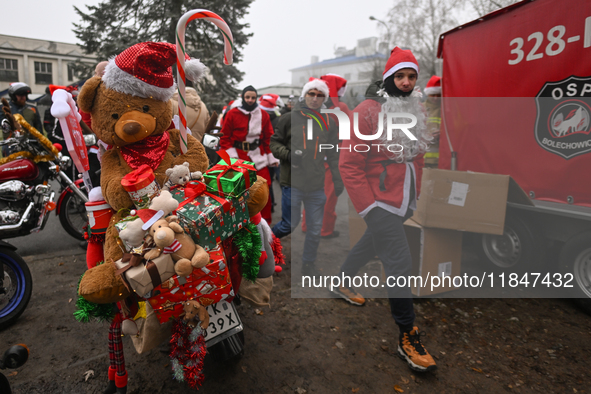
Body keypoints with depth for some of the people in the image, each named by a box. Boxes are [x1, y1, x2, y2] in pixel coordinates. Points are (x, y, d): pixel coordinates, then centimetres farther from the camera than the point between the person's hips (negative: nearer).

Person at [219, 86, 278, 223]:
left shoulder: (263, 115, 8)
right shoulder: (232, 114, 1)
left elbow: (268, 137, 11)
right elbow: (225, 137, 3)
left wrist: (272, 157, 8)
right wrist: (231, 155, -8)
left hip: (258, 155, 2)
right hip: (239, 155, -2)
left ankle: (265, 220, 11)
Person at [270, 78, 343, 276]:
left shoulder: (329, 122, 9)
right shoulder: (290, 118, 0)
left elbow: (333, 154, 15)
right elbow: (274, 142, 6)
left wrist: (337, 179, 11)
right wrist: (288, 154, -13)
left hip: (317, 186, 3)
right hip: (292, 183, -3)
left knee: (315, 229, 10)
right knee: (289, 224, 1)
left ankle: (308, 265, 30)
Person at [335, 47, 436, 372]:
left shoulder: (415, 111, 11)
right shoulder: (367, 112, -13)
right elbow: (349, 163, -15)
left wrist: (415, 192, 16)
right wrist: (368, 206, -17)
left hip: (405, 202, 8)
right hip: (380, 202, -8)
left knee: (373, 243, 22)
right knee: (400, 262, -8)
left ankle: (342, 283, 47)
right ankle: (408, 338, 7)